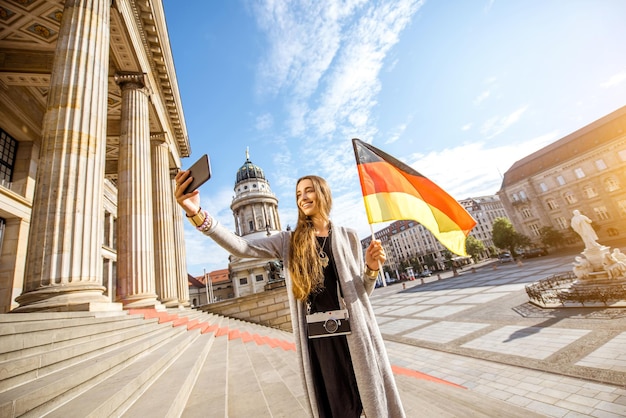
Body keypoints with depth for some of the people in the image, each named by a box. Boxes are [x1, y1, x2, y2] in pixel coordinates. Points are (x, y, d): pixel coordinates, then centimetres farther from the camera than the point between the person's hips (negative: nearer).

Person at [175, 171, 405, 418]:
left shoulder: (347, 237, 3)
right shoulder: (288, 242, 1)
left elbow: (362, 292, 8)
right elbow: (242, 248, -13)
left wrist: (372, 269, -13)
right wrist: (197, 214, -24)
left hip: (355, 334, 1)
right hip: (317, 338, 0)